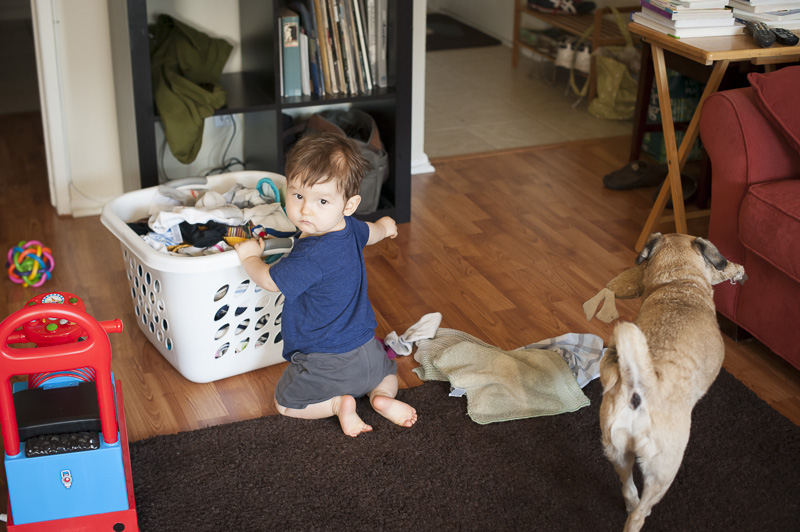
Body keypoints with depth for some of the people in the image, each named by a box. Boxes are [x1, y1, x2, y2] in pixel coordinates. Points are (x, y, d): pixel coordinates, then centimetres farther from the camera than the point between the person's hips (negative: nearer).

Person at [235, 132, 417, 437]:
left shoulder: (311, 257, -31)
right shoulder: (349, 229, -5)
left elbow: (269, 281, -16)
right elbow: (370, 234, 22)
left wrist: (249, 256, 5)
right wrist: (384, 226, 47)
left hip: (326, 364, -7)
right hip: (367, 350, 7)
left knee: (285, 402, 16)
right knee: (387, 371, 37)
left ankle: (337, 403, -6)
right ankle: (383, 397, 5)